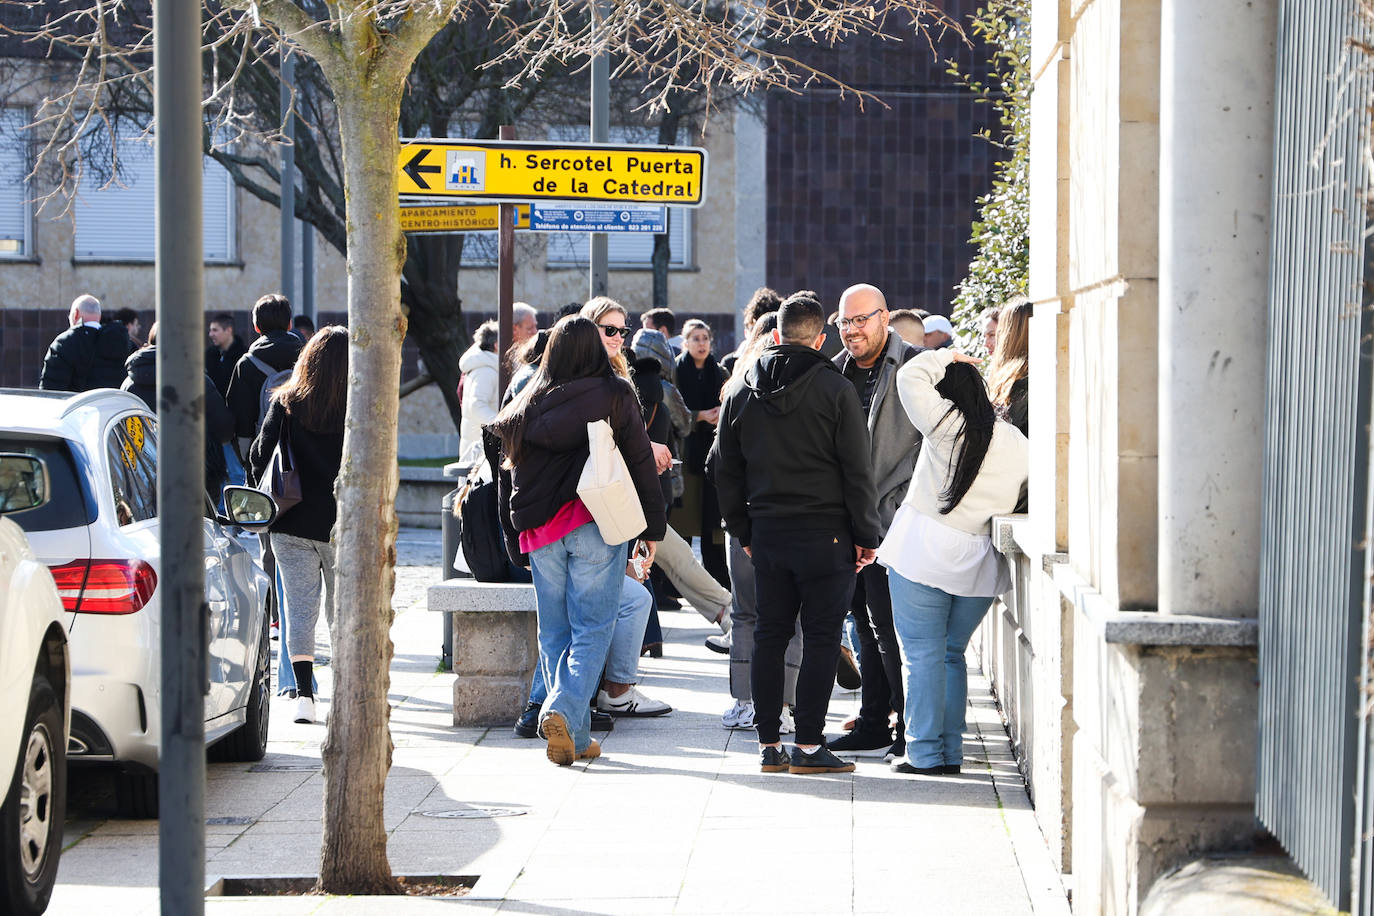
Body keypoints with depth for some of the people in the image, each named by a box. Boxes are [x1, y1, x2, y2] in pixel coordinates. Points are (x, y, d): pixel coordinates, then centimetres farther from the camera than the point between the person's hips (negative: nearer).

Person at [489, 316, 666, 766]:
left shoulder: (528, 405, 7)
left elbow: (509, 471, 10)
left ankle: (575, 736, 9)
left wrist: (516, 539, 17)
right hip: (597, 525, -3)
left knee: (554, 632, 10)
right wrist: (652, 527, 6)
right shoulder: (615, 397, -2)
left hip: (540, 530, 3)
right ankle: (565, 710, -21)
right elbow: (641, 463, -1)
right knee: (592, 627, -1)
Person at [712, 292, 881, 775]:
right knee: (821, 636, 0)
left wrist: (744, 532, 19)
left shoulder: (741, 393, 7)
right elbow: (857, 471, -7)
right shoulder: (835, 389, -7)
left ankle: (768, 744, 11)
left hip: (766, 533, 4)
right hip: (824, 532, -4)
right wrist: (866, 535, 0)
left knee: (769, 635, 10)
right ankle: (809, 745, -3)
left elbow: (727, 473, 12)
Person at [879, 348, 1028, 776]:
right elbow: (1024, 497, 11)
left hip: (924, 553, -5)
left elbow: (911, 377, -7)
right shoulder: (1016, 442, 5)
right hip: (980, 564, 5)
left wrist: (945, 357, 8)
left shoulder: (945, 423, -8)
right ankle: (951, 752, 15)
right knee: (953, 653, 16)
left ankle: (924, 753, -2)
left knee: (923, 653, 0)